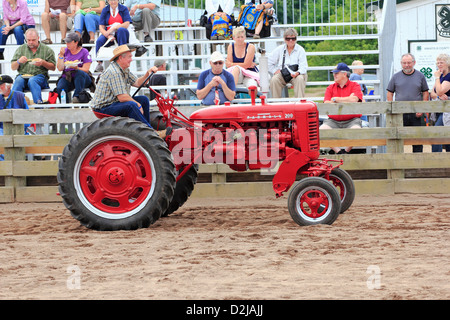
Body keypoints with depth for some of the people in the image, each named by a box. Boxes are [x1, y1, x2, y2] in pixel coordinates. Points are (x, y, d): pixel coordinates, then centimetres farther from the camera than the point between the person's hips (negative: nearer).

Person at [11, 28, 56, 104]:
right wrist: (18, 61, -7)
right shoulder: (21, 49, 17)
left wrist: (43, 63, -11)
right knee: (18, 80, -33)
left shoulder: (47, 50, 10)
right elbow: (13, 67, 15)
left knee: (32, 80, -38)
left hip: (39, 76, -2)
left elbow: (53, 68, 7)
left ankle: (38, 102, -46)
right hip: (23, 75, 2)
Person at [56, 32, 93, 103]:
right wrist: (61, 55, -9)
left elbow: (86, 70, -6)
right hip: (66, 78, 1)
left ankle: (77, 97, -38)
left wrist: (76, 68, -25)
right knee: (59, 88, -32)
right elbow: (60, 68, 2)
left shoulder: (84, 52, 0)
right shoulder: (65, 51, 9)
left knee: (79, 73, -38)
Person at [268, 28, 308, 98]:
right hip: (282, 74, 1)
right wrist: (275, 71, -2)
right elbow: (269, 62, 13)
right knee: (274, 80, -30)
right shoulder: (279, 49, 10)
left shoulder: (300, 50, 4)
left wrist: (297, 73, -28)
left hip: (296, 74, -1)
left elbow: (303, 66, -7)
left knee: (300, 79, -36)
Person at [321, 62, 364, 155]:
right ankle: (339, 152, -18)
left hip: (351, 120, -3)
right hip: (333, 121, 3)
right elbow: (326, 104, -3)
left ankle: (346, 151, -11)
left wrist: (335, 99, -6)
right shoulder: (330, 88, 12)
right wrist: (347, 100, -8)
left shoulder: (355, 86, 4)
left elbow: (354, 100, -16)